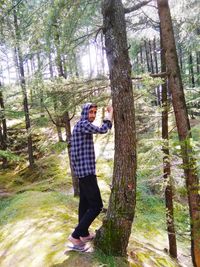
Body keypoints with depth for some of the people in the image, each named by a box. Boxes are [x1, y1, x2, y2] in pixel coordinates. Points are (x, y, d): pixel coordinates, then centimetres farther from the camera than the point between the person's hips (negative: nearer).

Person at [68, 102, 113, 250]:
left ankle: (84, 234, 30)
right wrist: (110, 113, -12)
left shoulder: (81, 126, 18)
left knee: (85, 203, 17)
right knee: (96, 205, -6)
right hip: (86, 171, -11)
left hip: (84, 170, 11)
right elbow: (102, 130, -26)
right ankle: (76, 235, 2)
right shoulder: (83, 124, -14)